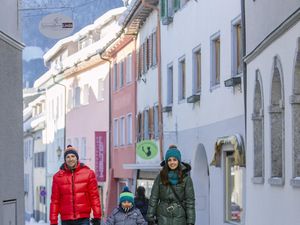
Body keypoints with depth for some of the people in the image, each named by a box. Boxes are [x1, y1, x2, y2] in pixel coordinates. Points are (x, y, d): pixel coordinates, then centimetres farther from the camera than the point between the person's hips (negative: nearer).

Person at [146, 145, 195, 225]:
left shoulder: (186, 178, 0)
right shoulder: (160, 177, 5)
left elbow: (190, 200, -2)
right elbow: (153, 198, 5)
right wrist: (150, 218, -1)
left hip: (179, 218, -1)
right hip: (163, 218, 1)